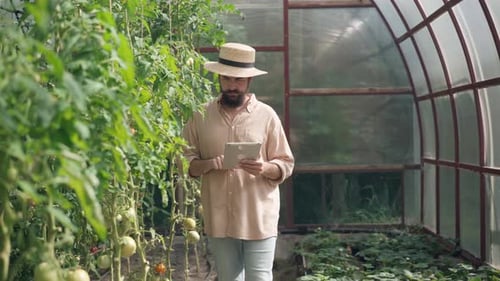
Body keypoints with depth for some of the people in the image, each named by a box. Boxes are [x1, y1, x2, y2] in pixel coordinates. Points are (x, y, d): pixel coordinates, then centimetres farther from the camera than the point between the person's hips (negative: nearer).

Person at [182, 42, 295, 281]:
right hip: (219, 218, 2)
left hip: (258, 218, -2)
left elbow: (285, 165, 1)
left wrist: (264, 168, -21)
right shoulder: (201, 116, 4)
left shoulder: (266, 115, -1)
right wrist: (209, 164, -15)